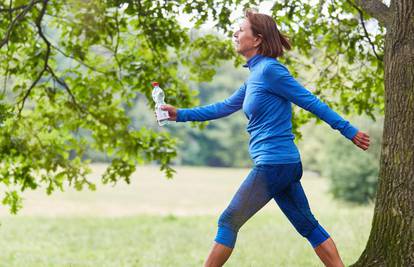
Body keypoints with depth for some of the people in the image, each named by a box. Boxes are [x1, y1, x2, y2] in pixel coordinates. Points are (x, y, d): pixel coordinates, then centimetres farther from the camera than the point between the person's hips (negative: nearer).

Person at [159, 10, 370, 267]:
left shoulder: (270, 70, -12)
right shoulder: (255, 75, 15)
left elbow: (312, 102, -12)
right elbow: (226, 107, 23)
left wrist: (349, 131, -10)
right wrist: (181, 114, 22)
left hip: (273, 163, -9)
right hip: (285, 163, 9)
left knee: (228, 222, -1)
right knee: (308, 225, 11)